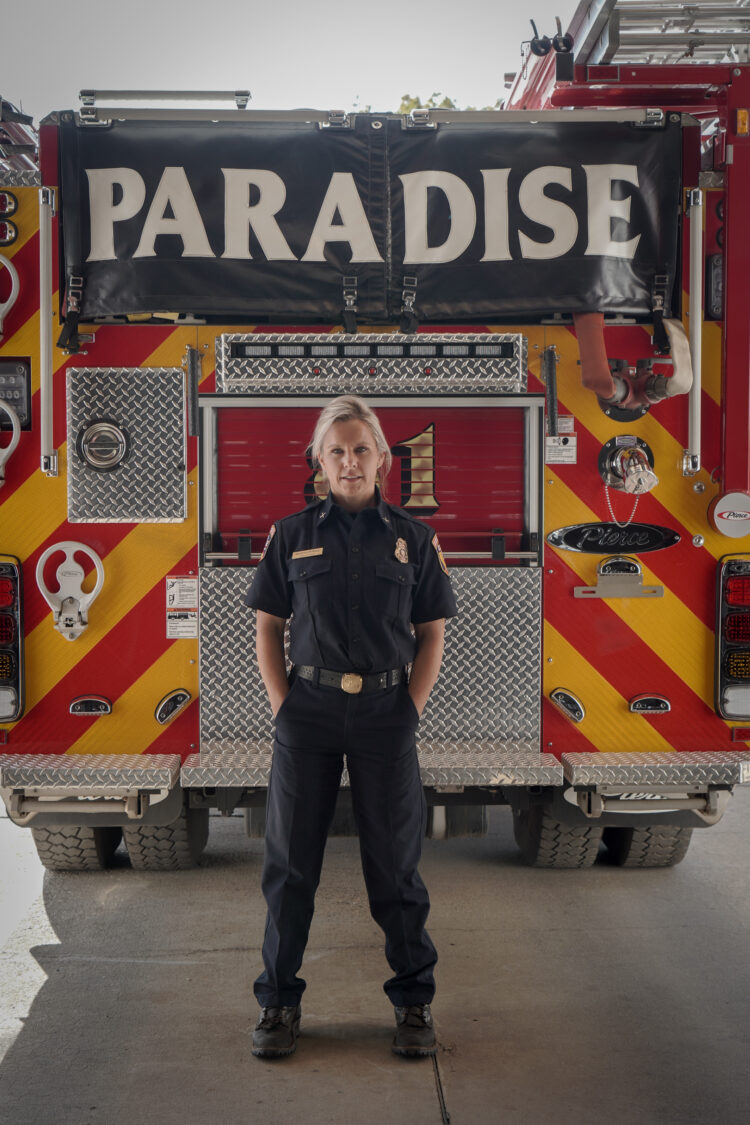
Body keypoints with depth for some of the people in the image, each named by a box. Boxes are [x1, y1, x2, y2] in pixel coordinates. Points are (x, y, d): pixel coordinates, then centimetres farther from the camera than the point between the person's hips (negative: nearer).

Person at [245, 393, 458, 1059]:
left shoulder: (411, 537, 4)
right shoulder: (293, 536, 4)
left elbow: (432, 634, 6)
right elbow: (267, 628, 7)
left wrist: (411, 707, -3)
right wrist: (282, 706, -2)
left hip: (386, 711, 0)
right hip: (309, 710, 1)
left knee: (395, 859, 5)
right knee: (291, 858, 5)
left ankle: (414, 998, 18)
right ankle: (279, 999, 17)